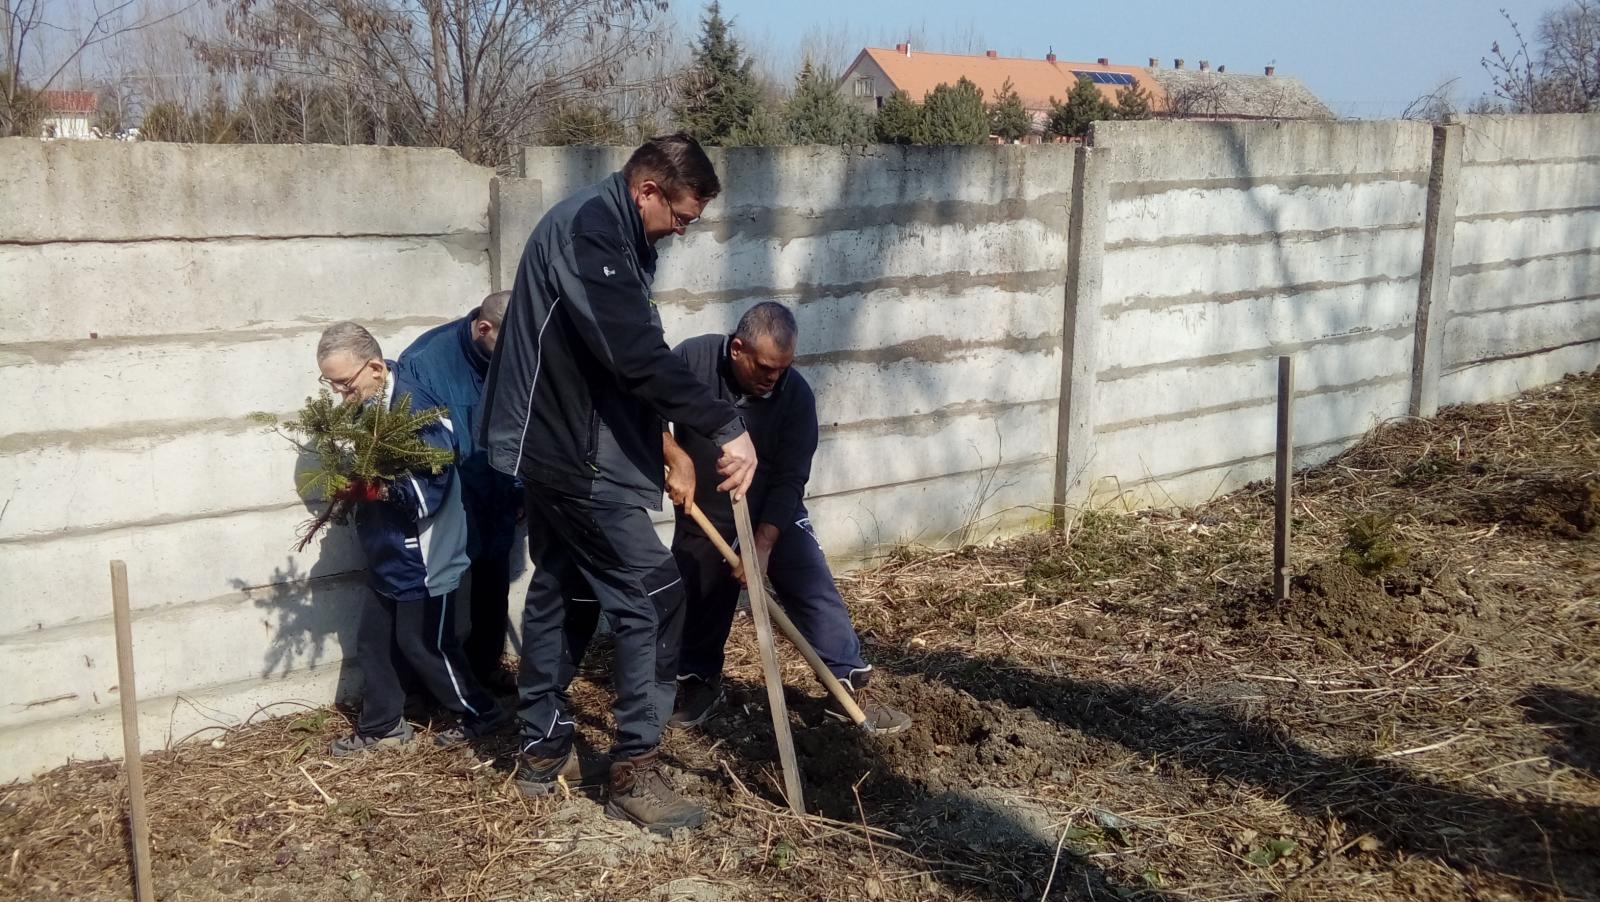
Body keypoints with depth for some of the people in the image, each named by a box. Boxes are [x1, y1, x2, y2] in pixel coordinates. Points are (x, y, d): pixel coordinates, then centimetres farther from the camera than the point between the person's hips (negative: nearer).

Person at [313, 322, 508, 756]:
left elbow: (429, 492, -27)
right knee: (373, 641, 15)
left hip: (424, 558, -9)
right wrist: (349, 484, -2)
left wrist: (371, 488, -29)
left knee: (424, 645, 5)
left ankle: (482, 713, 22)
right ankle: (382, 725, 30)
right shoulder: (368, 407, 2)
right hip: (388, 557, 9)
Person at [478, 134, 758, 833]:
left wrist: (663, 437, 11)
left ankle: (543, 747, 28)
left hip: (558, 441, 11)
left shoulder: (614, 233, 12)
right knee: (652, 596, -8)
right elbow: (638, 355, -28)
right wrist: (726, 428, -26)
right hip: (572, 449, -11)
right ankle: (634, 770, 0)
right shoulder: (588, 229, -20)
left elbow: (632, 353, 17)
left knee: (561, 588, 17)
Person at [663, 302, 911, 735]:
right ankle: (699, 682, 35)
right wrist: (677, 460, -27)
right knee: (698, 607, 11)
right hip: (704, 515, 1)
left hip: (776, 514, 0)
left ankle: (850, 688, 1)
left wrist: (764, 545, -24)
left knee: (818, 593, -8)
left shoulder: (796, 394, -19)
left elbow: (789, 481, -18)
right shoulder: (693, 359, -20)